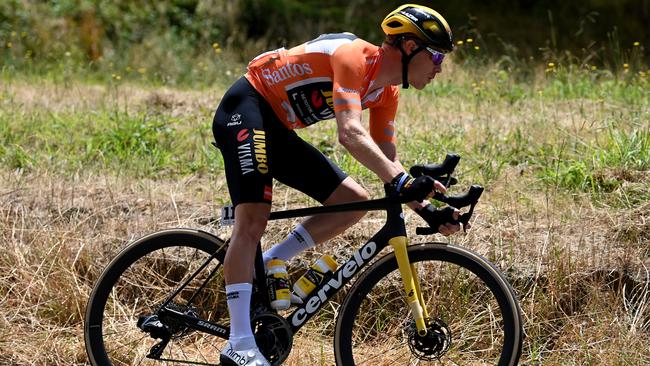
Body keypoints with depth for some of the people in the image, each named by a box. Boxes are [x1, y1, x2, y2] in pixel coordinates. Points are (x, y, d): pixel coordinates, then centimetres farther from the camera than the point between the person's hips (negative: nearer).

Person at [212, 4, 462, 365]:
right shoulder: (353, 57, -25)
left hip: (280, 131, 10)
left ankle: (264, 269, 5)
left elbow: (387, 161, 9)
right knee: (253, 219, -22)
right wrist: (404, 183, -47)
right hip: (247, 109, -10)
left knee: (355, 201, 1)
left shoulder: (386, 91, 5)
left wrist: (426, 210, -4)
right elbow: (351, 134, -38)